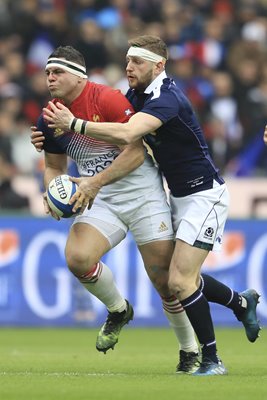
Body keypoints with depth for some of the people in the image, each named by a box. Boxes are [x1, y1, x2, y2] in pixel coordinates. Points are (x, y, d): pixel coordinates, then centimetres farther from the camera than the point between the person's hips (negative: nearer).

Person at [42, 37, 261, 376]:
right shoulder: (136, 95, 5)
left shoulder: (167, 99, -25)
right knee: (181, 279, 14)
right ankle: (241, 302, 38)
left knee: (179, 281, -15)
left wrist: (74, 124, -38)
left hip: (204, 194, -9)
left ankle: (211, 360, -4)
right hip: (179, 195, 9)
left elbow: (126, 134, -39)